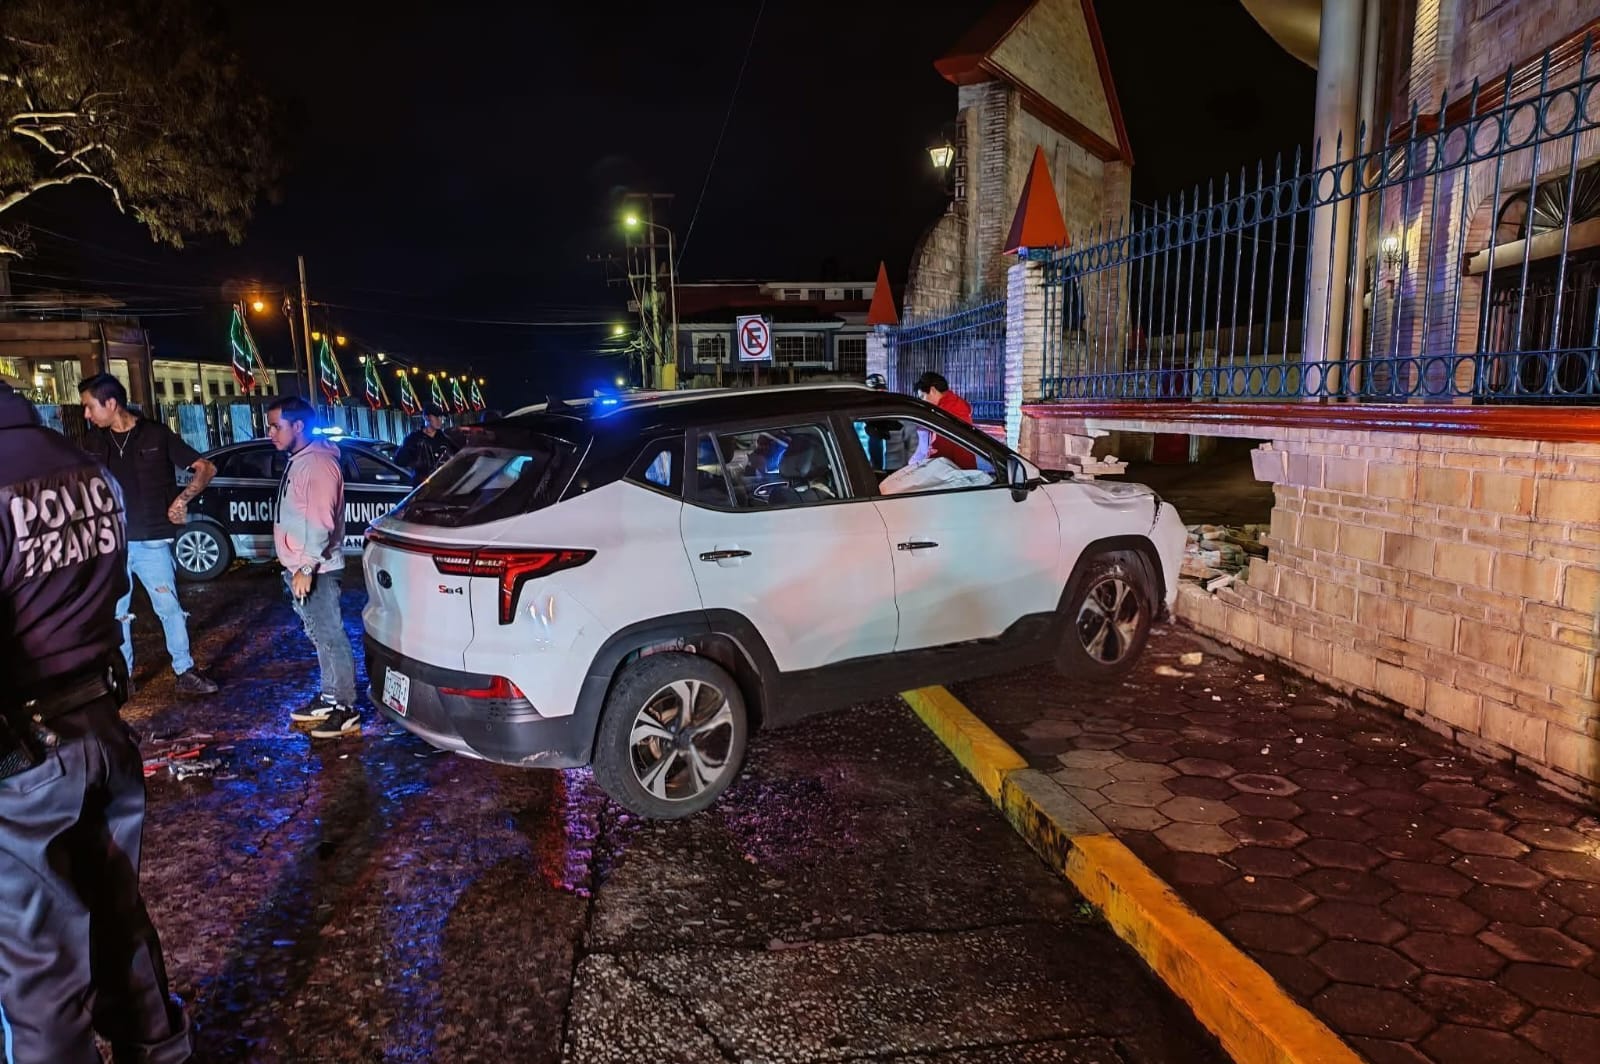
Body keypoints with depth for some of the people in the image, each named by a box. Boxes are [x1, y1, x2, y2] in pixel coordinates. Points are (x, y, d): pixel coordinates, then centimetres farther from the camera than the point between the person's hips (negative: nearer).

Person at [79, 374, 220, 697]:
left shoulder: (158, 435, -5)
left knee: (169, 607, 1)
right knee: (115, 613, 10)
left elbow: (206, 468, -2)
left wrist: (182, 498, -16)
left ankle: (185, 672, 11)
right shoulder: (93, 442, 6)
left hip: (151, 541, -4)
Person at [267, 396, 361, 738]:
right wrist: (296, 567, 20)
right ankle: (329, 698, 26)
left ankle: (346, 710, 0)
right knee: (319, 636, 16)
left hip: (315, 570, -10)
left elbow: (321, 522, -24)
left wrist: (306, 568, -24)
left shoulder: (318, 463, -17)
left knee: (331, 636, -5)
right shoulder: (299, 461, 15)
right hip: (300, 568, 10)